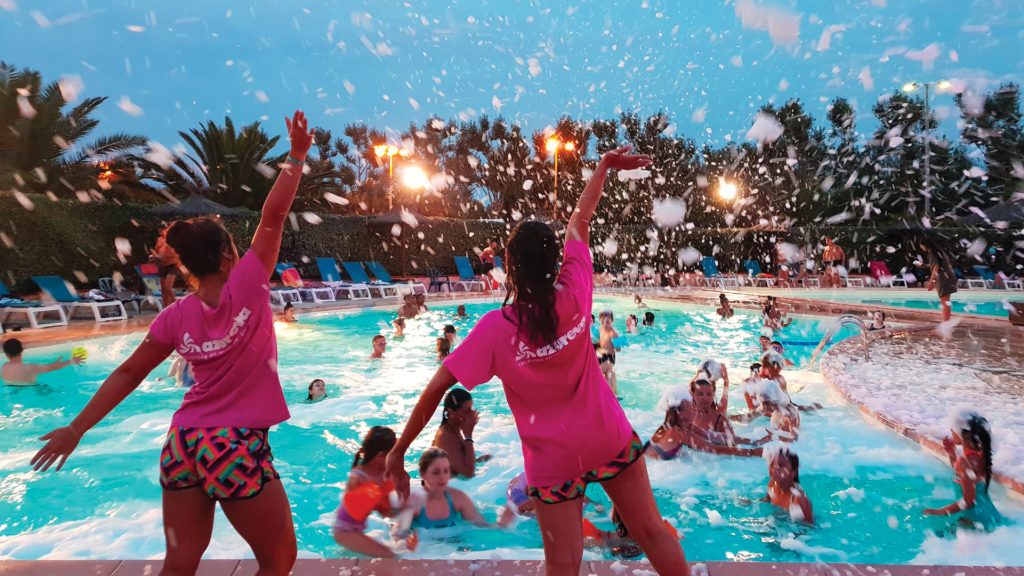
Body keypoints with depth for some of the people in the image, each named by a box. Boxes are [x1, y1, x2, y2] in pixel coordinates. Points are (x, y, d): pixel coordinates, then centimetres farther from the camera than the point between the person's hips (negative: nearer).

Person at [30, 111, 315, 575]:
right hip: (238, 446, -6)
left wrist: (77, 427, 19)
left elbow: (128, 373, 7)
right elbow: (273, 217, -9)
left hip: (182, 443, 6)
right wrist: (297, 156, -1)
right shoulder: (247, 286, -12)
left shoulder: (176, 315, 1)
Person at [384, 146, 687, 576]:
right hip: (611, 439, 2)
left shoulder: (495, 328, -19)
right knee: (652, 533, 19)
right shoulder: (574, 296, -14)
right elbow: (579, 222, 1)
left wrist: (398, 452, -7)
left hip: (553, 460, -2)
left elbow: (435, 389, -18)